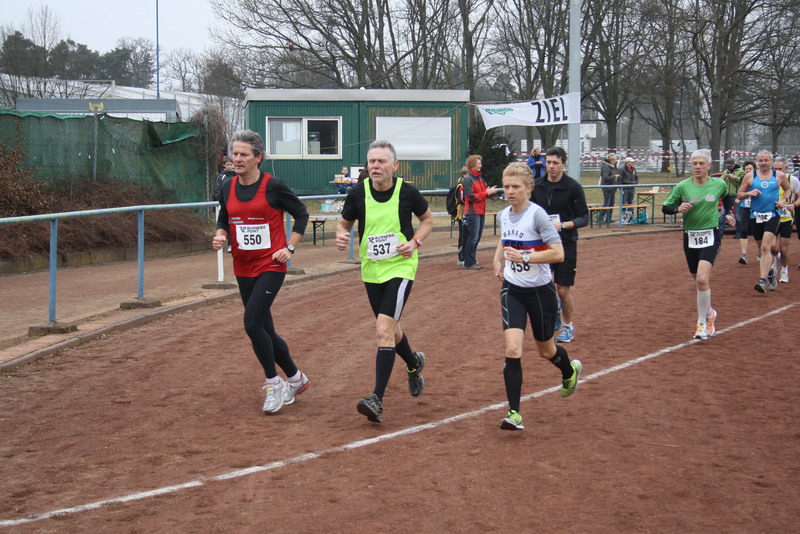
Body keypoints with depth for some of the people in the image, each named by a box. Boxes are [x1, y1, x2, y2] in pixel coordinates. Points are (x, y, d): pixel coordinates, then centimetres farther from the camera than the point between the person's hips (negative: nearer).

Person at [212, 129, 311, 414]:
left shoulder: (273, 186, -10)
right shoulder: (228, 187, 4)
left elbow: (301, 214, 0)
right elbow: (223, 219, 17)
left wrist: (290, 247, -7)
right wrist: (220, 235, -4)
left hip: (271, 266, -6)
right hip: (243, 268, 6)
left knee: (252, 323, -17)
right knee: (264, 329, 10)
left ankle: (273, 383, 0)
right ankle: (295, 379, 29)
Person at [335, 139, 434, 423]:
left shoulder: (407, 192, -11)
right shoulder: (358, 193, -7)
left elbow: (427, 219, 7)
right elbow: (344, 222, 9)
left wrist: (415, 242, -11)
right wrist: (341, 235, -14)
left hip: (400, 268, -4)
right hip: (371, 271, 4)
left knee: (383, 330, -18)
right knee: (390, 328, 19)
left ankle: (377, 399, -17)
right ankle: (414, 364, 51)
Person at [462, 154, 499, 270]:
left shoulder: (480, 178, 16)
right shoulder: (467, 179, -11)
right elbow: (471, 196, -17)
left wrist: (490, 191, -2)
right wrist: (487, 192, -16)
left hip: (481, 212, 9)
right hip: (472, 212, -9)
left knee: (477, 238, 11)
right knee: (473, 238, -8)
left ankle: (473, 261, 18)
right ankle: (469, 263, -3)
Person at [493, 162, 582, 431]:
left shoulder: (537, 214, -17)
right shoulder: (503, 215, 2)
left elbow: (558, 253, -21)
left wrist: (525, 257, -29)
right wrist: (498, 261, 5)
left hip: (539, 290, -4)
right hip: (512, 290, 4)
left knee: (545, 350, 15)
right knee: (512, 349, -13)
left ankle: (570, 371, 51)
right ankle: (514, 414, -10)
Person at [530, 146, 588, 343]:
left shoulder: (573, 187, -9)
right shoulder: (538, 186, 3)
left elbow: (584, 218, -7)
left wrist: (562, 225, -21)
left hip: (565, 244, -4)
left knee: (563, 290, 1)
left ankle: (568, 326, 22)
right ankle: (554, 313, 28)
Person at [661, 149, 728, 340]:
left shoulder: (719, 184, -2)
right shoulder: (682, 187, -6)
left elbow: (727, 198, 21)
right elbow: (665, 207, -1)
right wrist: (678, 208, -18)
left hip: (711, 236, -2)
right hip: (690, 238, 2)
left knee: (702, 279, -19)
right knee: (699, 281, 12)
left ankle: (702, 322, -6)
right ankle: (709, 313, 39)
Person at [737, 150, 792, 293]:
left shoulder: (779, 176, 3)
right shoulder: (750, 176, 3)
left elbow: (788, 189, 20)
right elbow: (740, 195, 7)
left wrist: (784, 200, 1)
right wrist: (749, 193, -13)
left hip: (772, 215, -3)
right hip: (755, 216, 3)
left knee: (766, 247, -19)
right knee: (762, 248, 14)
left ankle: (763, 281, -26)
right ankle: (770, 273, 38)